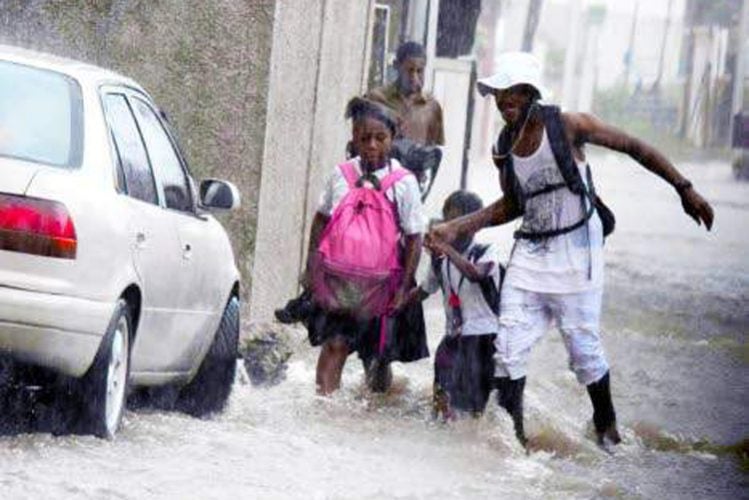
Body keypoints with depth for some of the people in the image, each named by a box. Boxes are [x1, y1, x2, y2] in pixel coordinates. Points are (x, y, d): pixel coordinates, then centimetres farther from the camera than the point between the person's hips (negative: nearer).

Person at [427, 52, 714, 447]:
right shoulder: (503, 149, 2)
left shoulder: (568, 126, -12)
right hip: (529, 255, 4)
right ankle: (511, 431, 6)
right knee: (509, 348, -4)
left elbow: (635, 148, -3)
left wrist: (685, 189, -5)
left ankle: (606, 425, 25)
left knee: (583, 347, 3)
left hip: (575, 253, -4)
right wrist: (457, 229, 8)